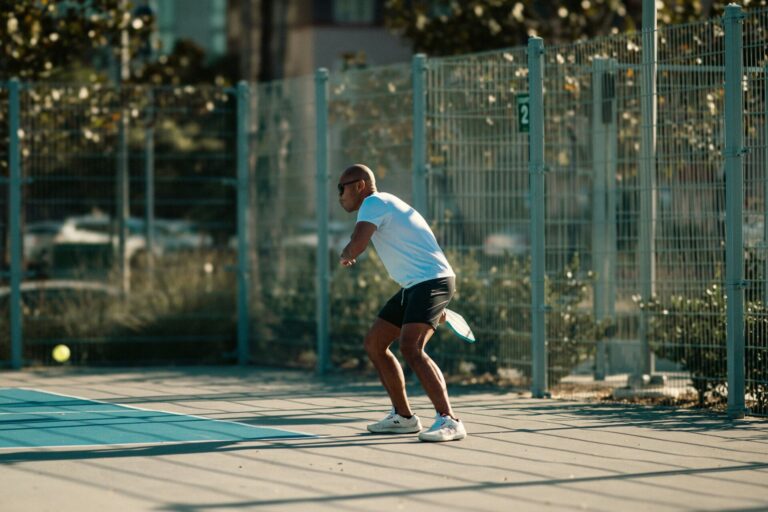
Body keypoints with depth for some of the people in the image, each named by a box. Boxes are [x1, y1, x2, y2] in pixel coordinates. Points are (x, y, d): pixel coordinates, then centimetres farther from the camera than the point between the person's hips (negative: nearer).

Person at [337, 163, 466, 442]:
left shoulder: (373, 202, -9)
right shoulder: (384, 205, 22)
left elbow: (357, 243, -26)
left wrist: (345, 257, -1)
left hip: (431, 281, -11)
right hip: (413, 286, 11)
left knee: (410, 348, -26)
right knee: (374, 343, 13)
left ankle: (448, 420, -31)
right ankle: (403, 417, 18)